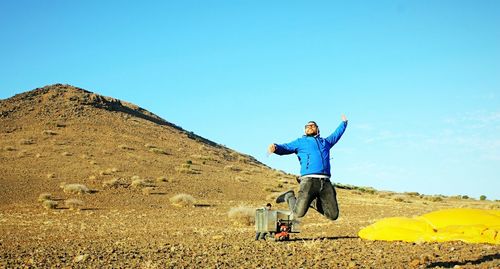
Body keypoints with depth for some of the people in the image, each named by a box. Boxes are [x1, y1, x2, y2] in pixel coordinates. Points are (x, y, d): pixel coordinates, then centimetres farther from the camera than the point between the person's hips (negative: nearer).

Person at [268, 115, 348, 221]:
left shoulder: (325, 142, 32)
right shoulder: (300, 142, 20)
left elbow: (336, 134, 50)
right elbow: (285, 148, 7)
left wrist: (344, 123, 61)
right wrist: (275, 147, -14)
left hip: (326, 183, 4)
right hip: (309, 180, -4)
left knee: (333, 215, -2)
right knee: (298, 214, -15)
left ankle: (314, 202, 21)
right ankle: (289, 197, 16)